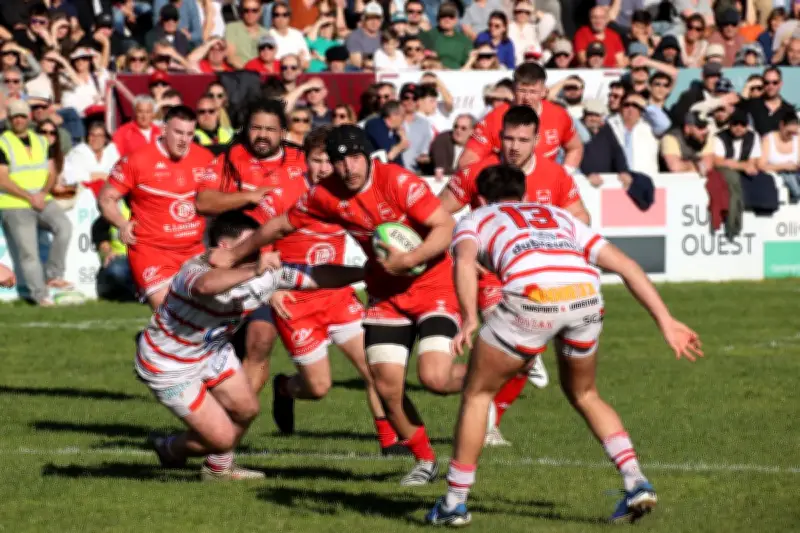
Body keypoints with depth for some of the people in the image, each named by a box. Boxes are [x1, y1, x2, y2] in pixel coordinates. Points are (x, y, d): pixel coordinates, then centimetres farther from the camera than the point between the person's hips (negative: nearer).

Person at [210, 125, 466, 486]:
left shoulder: (397, 182, -19)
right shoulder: (326, 195, -3)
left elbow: (446, 226, -20)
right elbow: (282, 226, 13)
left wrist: (410, 260, -32)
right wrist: (234, 255, 19)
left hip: (432, 284, -5)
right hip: (385, 294, 5)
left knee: (434, 377, -21)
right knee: (387, 385, -4)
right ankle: (425, 461, 16)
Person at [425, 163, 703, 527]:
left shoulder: (475, 220, 28)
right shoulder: (559, 217, 39)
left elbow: (464, 260, 2)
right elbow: (625, 265, 29)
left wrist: (469, 320, -9)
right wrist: (665, 320, 26)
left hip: (531, 296, -4)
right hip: (586, 293, 4)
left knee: (477, 393, 18)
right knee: (583, 395, 29)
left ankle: (454, 503, 21)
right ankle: (636, 483, 16)